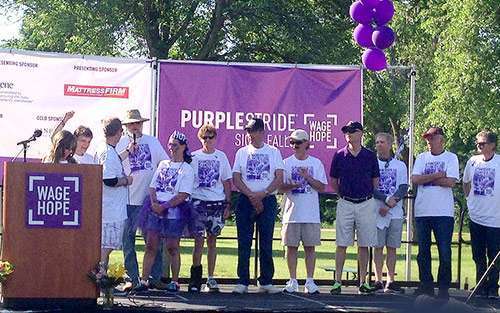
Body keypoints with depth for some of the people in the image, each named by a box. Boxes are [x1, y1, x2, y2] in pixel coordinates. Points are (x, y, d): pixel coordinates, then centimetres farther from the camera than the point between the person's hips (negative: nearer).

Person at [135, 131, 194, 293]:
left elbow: (183, 195, -10)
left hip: (175, 210, -4)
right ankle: (144, 281, -1)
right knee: (151, 245, -1)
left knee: (172, 247, -1)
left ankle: (174, 282, 8)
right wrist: (154, 203, -6)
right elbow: (153, 186, 13)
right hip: (155, 209, 4)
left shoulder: (187, 169, 0)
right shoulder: (163, 164, 17)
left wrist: (164, 206, -16)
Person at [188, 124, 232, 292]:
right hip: (198, 201, -1)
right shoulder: (193, 157, 4)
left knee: (212, 240, 6)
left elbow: (226, 182, 11)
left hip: (217, 202, 1)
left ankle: (211, 278, 10)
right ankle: (195, 278, -2)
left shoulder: (221, 157, 8)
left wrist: (228, 204, 5)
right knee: (198, 240, -6)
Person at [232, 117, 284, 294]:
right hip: (245, 200, 1)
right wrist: (251, 196, -11)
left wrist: (263, 193, -15)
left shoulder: (273, 152, 8)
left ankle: (266, 282, 6)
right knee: (244, 243, -1)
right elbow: (236, 179, 2)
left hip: (267, 200, -1)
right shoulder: (242, 152, 10)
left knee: (266, 243, 1)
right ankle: (242, 282, 2)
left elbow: (279, 178, -2)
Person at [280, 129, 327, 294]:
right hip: (292, 213, 0)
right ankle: (293, 281, 8)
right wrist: (291, 186, -16)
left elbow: (322, 187, 3)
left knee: (310, 247, 1)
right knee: (291, 246, 1)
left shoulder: (316, 163, 7)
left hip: (311, 214, 0)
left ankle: (310, 281, 4)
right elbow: (280, 187, 4)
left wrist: (308, 177, -11)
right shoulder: (286, 163, 7)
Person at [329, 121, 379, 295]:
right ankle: (337, 282, 0)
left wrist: (366, 194, 9)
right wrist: (342, 195, 10)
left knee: (364, 245, 4)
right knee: (342, 244, -2)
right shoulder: (339, 155, 2)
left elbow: (375, 181, 11)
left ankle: (363, 282, 9)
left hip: (366, 203, 0)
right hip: (345, 203, 0)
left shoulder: (370, 156, 3)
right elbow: (333, 181, 11)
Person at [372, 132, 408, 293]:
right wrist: (387, 199, -16)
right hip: (378, 212, -2)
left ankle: (390, 281, 4)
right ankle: (378, 280, -1)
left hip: (395, 212, 2)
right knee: (378, 246, -2)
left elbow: (403, 189, 2)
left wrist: (390, 204, -11)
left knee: (392, 247, 2)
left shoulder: (400, 165, 12)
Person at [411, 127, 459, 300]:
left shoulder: (451, 158, 2)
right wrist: (437, 176, -10)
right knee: (423, 250, 7)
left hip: (444, 213, -3)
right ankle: (426, 284, 16)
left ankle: (444, 287, 3)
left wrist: (426, 179, -6)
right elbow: (414, 179, -4)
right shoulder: (422, 158, 10)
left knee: (444, 252, -4)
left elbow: (450, 182, -12)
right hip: (422, 212, 4)